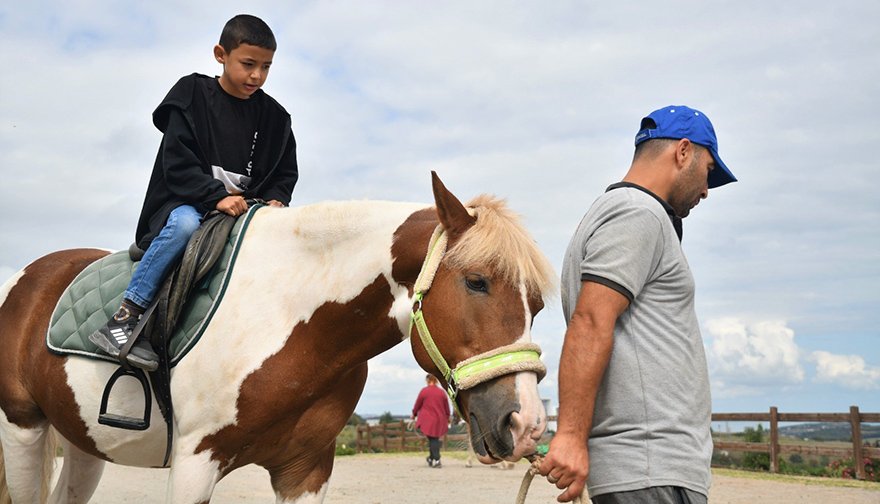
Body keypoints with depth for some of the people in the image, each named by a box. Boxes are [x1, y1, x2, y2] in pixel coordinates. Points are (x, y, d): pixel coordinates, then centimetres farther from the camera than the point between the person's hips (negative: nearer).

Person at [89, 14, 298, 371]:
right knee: (185, 223, -37)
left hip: (248, 210, 5)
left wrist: (275, 200, -6)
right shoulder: (192, 98, -2)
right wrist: (218, 197, -24)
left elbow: (285, 172, 16)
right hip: (185, 203, -4)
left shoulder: (274, 117, 11)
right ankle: (125, 317, -34)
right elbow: (178, 166, -10)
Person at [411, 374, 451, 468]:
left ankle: (437, 460, -10)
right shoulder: (442, 392, 4)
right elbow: (447, 407, 12)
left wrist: (414, 414, 18)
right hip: (439, 420, 4)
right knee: (435, 439, 14)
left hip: (428, 420, -4)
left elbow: (418, 404, 1)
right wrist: (447, 417, 28)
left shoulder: (424, 391, -7)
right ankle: (432, 458, 21)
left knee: (432, 439, -2)